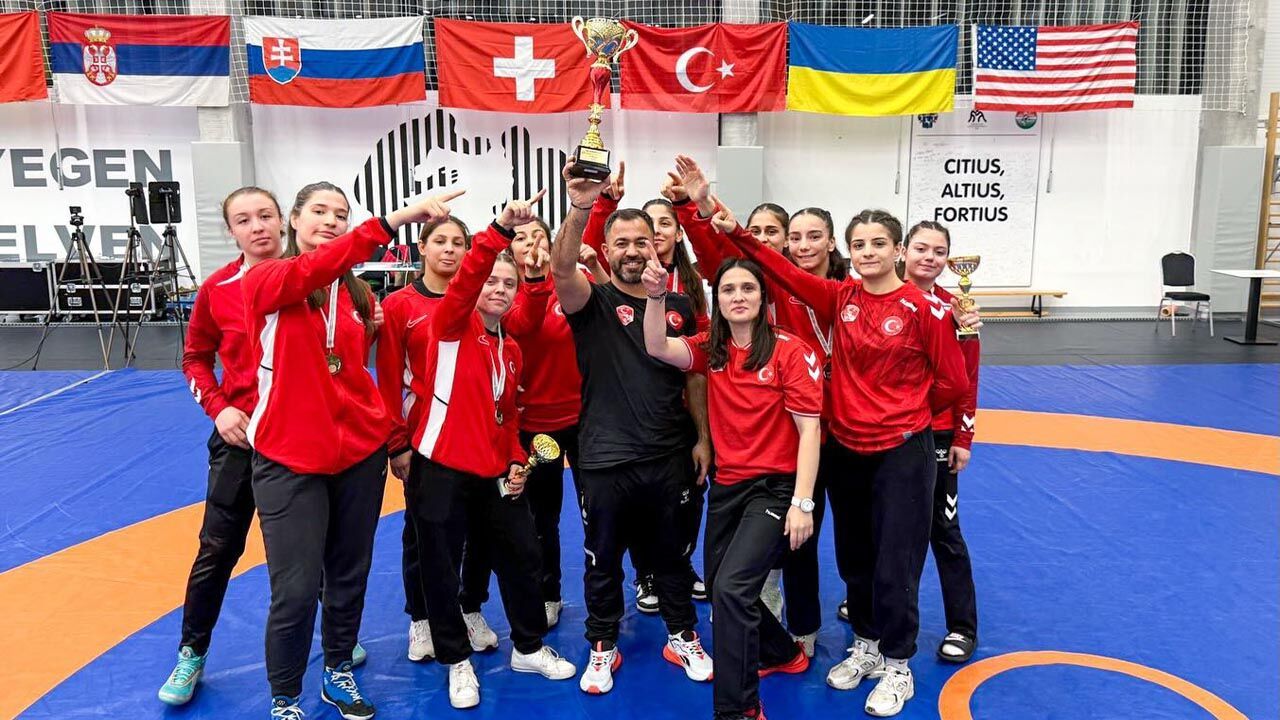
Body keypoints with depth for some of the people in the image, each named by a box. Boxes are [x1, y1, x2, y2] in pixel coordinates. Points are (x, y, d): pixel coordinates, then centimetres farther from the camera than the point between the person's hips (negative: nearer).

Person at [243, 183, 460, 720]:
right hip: (289, 458, -4)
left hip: (360, 451, 5)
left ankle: (339, 672, 38)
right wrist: (394, 220, -42)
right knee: (297, 590, -1)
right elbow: (311, 271, -31)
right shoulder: (262, 282, -8)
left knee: (349, 576, 16)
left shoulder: (357, 293, 6)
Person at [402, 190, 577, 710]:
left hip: (493, 473, 6)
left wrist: (516, 462, 5)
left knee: (522, 556, 12)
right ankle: (457, 661, 25)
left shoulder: (511, 349, 11)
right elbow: (467, 276, -27)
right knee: (441, 569, 5)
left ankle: (529, 648, 32)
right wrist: (502, 229, -40)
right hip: (441, 470, -6)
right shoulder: (452, 325, -7)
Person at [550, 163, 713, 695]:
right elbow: (561, 267, -26)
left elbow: (693, 379, 13)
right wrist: (580, 210, -42)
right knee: (603, 560, 12)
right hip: (605, 460, -2)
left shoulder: (679, 306, 6)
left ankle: (683, 638, 37)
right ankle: (603, 648, 31)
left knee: (672, 554, 18)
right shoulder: (592, 302, -4)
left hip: (669, 459, 3)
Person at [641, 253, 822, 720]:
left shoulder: (790, 351, -11)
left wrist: (802, 503, -17)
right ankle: (783, 653, 44)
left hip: (774, 487, -6)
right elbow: (657, 347, -11)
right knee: (720, 588, 16)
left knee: (731, 588, -19)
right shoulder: (712, 350, 4)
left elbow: (809, 428, -13)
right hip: (726, 485, 6)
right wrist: (656, 296, -27)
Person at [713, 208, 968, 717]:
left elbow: (952, 383, -6)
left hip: (902, 452, -4)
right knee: (855, 558, 17)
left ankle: (897, 667, 25)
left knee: (895, 565, 5)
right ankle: (866, 646, 38)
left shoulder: (924, 308, -11)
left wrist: (904, 415, 6)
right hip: (846, 449, 4)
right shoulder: (841, 298, 1)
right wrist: (734, 231, -16)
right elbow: (785, 272, -6)